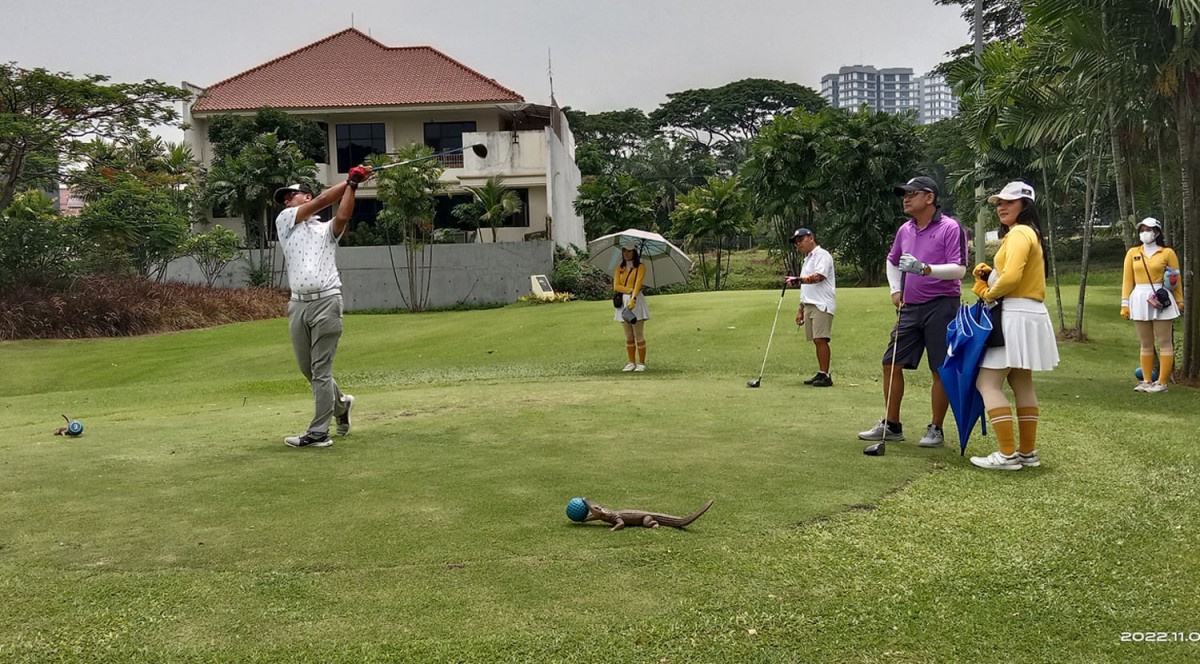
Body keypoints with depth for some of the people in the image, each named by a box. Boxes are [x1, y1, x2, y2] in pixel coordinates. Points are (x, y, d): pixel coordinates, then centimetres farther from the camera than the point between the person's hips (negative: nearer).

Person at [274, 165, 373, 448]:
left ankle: (318, 432, -4)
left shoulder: (328, 229, 15)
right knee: (307, 369, 12)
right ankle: (340, 403, 36)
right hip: (298, 305, 4)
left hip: (326, 302, -4)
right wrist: (349, 180, 2)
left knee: (321, 369, -6)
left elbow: (342, 216, -10)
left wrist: (353, 184, -15)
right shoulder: (284, 221, 16)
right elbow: (323, 200, 5)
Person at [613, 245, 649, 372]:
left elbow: (638, 284, -14)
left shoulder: (640, 267, 0)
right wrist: (630, 290, -12)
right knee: (628, 336, 7)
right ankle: (631, 363, 12)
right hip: (623, 301, 4)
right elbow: (616, 286, 3)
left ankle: (641, 363, -1)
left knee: (639, 335, -6)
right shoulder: (620, 268, 13)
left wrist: (632, 299, -27)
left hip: (636, 300, -4)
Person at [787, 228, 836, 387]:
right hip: (809, 305, 9)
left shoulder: (822, 255, -3)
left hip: (821, 305, -9)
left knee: (821, 339, -14)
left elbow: (819, 276, -21)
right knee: (817, 341, 7)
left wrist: (798, 279, -34)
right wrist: (801, 310, 24)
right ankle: (821, 374, 9)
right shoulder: (807, 259, 26)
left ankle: (825, 375, -14)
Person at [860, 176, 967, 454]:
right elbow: (892, 261, 28)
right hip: (910, 306, 7)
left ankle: (936, 429, 9)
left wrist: (924, 268, -27)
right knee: (891, 364, 5)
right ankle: (891, 425, 15)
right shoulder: (904, 230, 12)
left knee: (941, 369, -1)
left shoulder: (951, 228, -9)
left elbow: (959, 269, -16)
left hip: (941, 306, -7)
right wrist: (895, 290, 15)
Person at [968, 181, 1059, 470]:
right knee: (1022, 384, 15)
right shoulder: (1031, 233, 20)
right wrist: (989, 276, 1)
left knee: (987, 383, -9)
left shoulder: (1019, 233, -12)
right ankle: (1028, 452, 21)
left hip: (1016, 316, -11)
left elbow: (1011, 277, -25)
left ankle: (1007, 454, -11)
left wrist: (989, 294, -8)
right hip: (1030, 315, 11)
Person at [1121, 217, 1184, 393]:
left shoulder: (1167, 253, -1)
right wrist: (1125, 304, 3)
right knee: (1145, 344, 9)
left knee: (1164, 343, -1)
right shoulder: (1132, 253, 8)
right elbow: (1127, 280, 7)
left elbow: (1177, 279, 2)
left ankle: (1162, 382, 1)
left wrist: (1179, 301, 2)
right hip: (1140, 300, 3)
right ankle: (1147, 381, 15)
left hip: (1161, 301, -3)